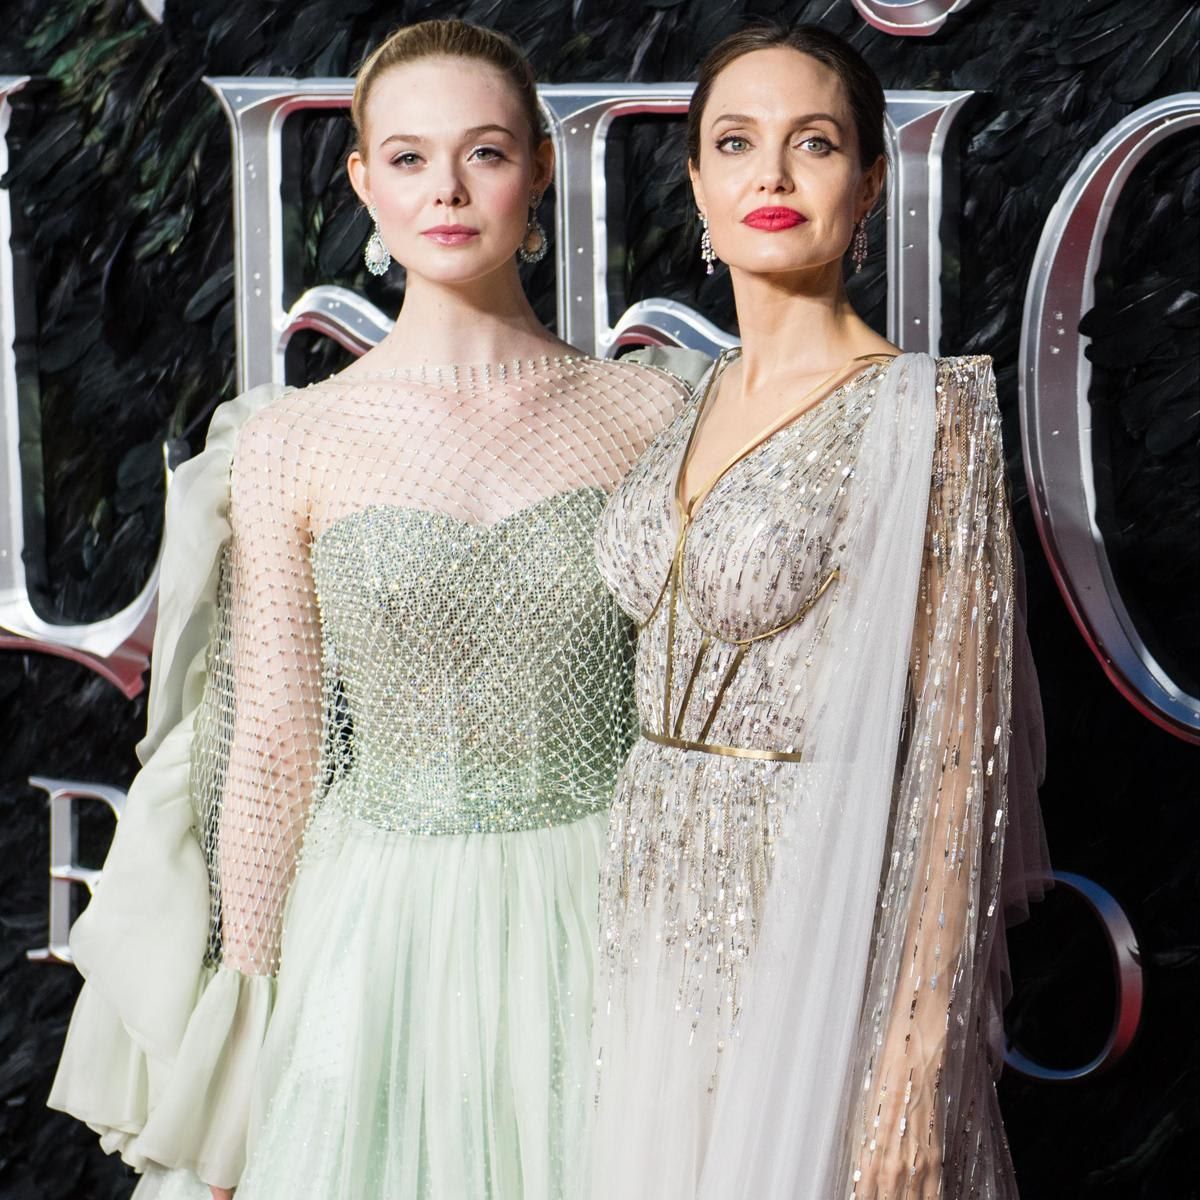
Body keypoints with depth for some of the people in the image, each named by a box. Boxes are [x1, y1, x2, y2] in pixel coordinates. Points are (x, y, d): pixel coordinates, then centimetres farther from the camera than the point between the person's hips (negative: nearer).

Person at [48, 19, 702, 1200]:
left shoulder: (647, 411, 0)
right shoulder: (291, 444, -2)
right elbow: (273, 750, 1)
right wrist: (246, 1041, 3)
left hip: (611, 918, 1)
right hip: (388, 922, 0)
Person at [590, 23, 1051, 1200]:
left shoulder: (922, 411, -13)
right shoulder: (701, 401, 8)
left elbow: (955, 744, -15)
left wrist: (917, 1067, -18)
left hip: (815, 919, -6)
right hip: (664, 915, 7)